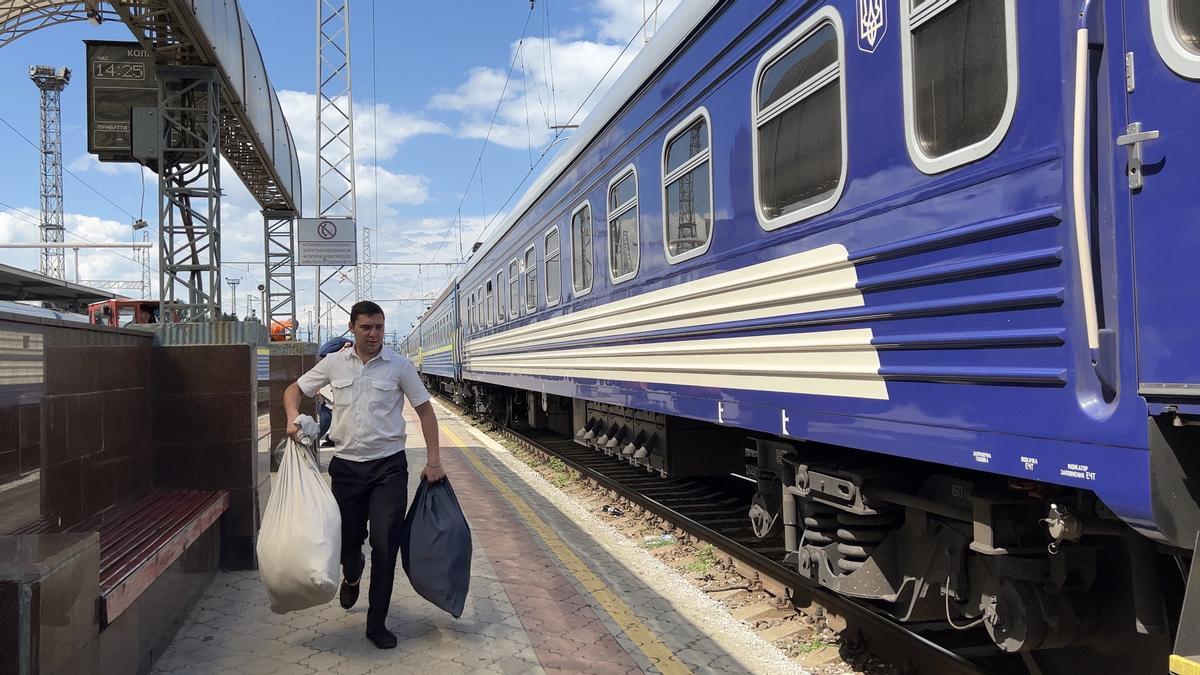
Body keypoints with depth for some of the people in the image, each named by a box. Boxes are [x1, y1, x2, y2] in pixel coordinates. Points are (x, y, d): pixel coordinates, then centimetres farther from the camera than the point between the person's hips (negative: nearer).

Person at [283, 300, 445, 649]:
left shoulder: (399, 366, -3)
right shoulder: (334, 363, 4)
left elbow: (425, 411, 1)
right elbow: (295, 389, 15)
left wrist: (434, 461, -3)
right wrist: (293, 417, -6)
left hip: (388, 466, -2)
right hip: (346, 466, 2)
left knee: (385, 543, -7)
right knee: (347, 539, 12)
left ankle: (377, 623, 9)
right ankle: (351, 575, 51)